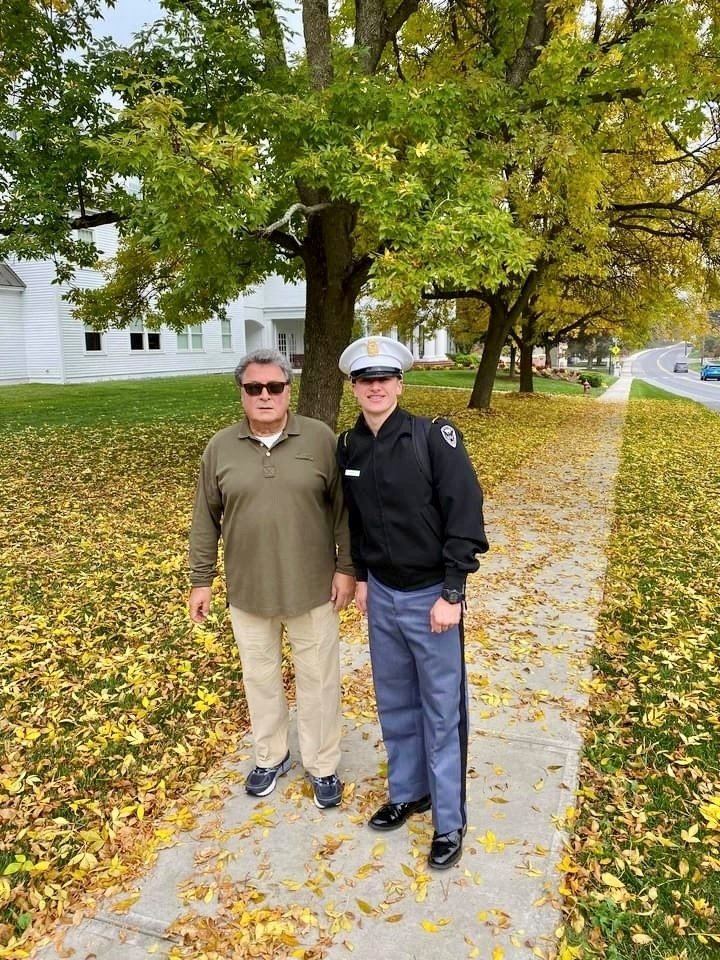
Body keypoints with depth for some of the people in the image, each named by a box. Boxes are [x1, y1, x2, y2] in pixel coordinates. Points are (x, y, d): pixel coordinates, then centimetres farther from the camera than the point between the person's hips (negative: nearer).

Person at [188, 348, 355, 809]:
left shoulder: (321, 438, -7)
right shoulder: (221, 447, -2)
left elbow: (343, 508, -4)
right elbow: (206, 519, 4)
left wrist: (346, 567, -6)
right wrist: (202, 580, 4)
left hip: (312, 588, -2)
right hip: (248, 591, 2)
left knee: (319, 680, 12)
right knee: (261, 678, 18)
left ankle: (323, 765, 33)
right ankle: (270, 757, 41)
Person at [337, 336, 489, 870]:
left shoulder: (435, 438, -16)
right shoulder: (349, 447, 1)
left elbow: (465, 517, -16)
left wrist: (452, 594, -17)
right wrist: (361, 576, 12)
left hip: (430, 595, -5)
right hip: (381, 594, 5)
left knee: (442, 711, 8)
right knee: (395, 701, 19)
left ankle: (450, 822, 25)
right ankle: (408, 792, 40)